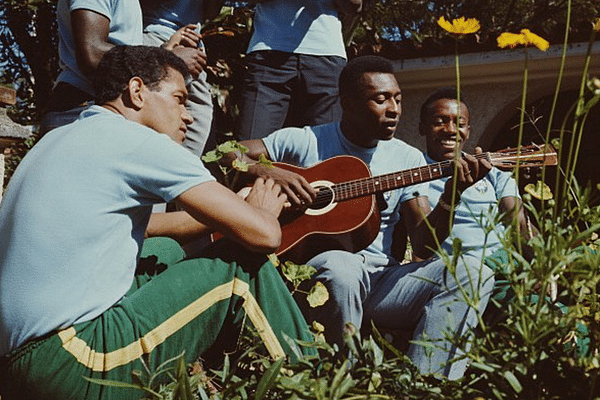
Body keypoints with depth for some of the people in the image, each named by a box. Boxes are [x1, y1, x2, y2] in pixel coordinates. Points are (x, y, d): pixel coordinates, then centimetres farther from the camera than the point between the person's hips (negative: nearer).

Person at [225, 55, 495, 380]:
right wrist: (266, 172, -18)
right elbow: (227, 155, 2)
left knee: (473, 272, -18)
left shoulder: (409, 158, 12)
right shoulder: (305, 141, 4)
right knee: (340, 268, -39)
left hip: (382, 279, 4)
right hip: (312, 269, -3)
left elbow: (424, 243, 5)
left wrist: (450, 196, -13)